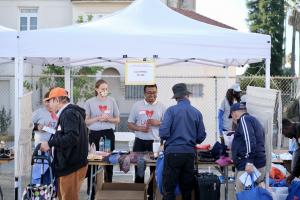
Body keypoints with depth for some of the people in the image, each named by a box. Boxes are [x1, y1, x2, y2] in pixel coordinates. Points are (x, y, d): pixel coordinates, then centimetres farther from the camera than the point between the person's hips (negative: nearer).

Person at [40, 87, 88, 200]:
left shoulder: (68, 113, -15)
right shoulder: (70, 112, 17)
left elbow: (72, 137, -27)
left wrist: (50, 144, -22)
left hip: (72, 166, -10)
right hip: (71, 164, 10)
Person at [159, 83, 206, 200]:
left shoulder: (171, 110, -6)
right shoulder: (197, 113, 3)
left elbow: (163, 133, -13)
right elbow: (201, 137, 6)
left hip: (173, 152, -3)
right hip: (189, 153, 4)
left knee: (169, 189, 0)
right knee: (187, 189, 13)